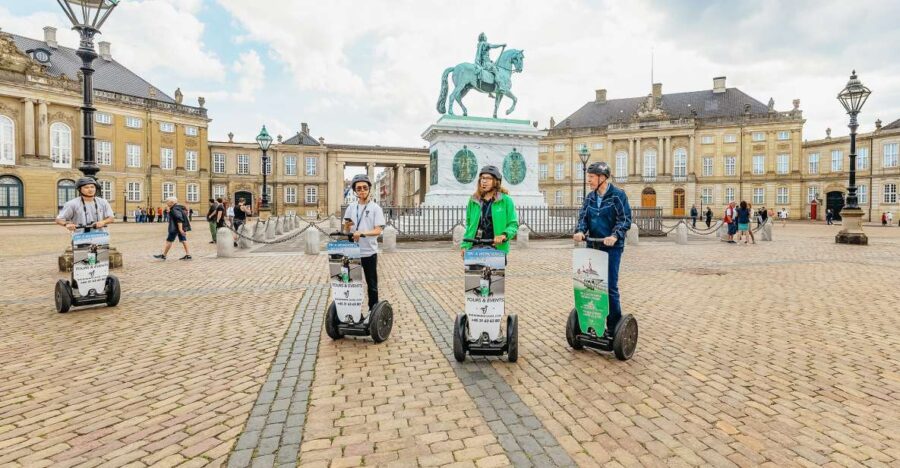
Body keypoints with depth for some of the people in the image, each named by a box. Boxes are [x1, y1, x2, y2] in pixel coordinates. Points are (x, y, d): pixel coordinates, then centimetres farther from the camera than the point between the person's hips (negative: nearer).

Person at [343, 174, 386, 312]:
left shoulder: (375, 208, -5)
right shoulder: (351, 207, 6)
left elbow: (378, 230, -14)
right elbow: (346, 230, 11)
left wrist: (362, 233, -28)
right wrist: (347, 226, -13)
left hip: (369, 252, -3)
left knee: (372, 284, 9)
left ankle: (373, 310, 22)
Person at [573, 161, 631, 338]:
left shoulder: (618, 195, -6)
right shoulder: (590, 197, 11)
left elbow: (625, 219, -12)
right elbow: (583, 217, 6)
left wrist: (615, 235, -28)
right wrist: (580, 231, -16)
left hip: (611, 247, -6)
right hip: (593, 246, 6)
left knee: (610, 287, -3)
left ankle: (614, 328, 9)